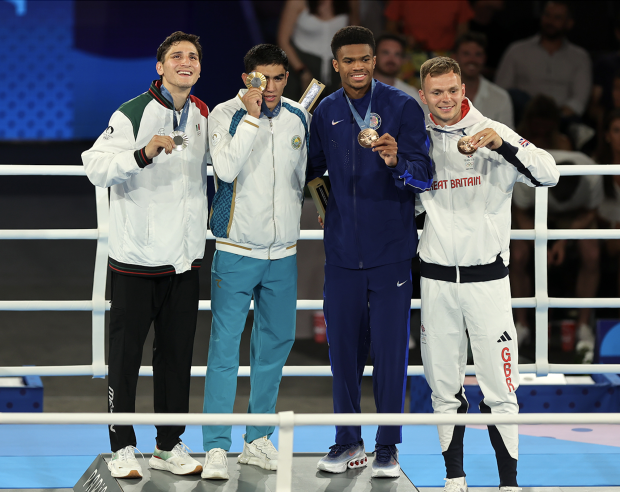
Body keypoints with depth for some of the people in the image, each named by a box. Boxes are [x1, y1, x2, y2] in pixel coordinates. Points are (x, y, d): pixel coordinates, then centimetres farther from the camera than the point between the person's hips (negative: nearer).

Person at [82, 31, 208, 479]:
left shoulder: (205, 117, 10)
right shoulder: (134, 114, -8)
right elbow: (96, 168, -18)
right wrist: (143, 154, -31)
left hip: (184, 257, 5)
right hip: (136, 256, -5)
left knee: (178, 354, 10)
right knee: (126, 353, 1)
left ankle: (170, 445, 19)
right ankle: (123, 448, 8)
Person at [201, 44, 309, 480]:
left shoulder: (298, 117, 5)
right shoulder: (226, 114, -9)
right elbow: (226, 168, -24)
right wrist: (251, 116, -22)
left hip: (284, 252, 5)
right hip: (237, 251, -5)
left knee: (276, 344, 11)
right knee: (225, 346, -7)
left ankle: (258, 440, 22)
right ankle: (217, 448, -4)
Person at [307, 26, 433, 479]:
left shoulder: (403, 107, -4)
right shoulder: (326, 112, 7)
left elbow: (424, 176, -13)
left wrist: (397, 163, -31)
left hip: (391, 251, -3)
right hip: (342, 250, 3)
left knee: (390, 349, -1)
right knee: (343, 347, 8)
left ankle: (388, 448, 9)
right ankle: (348, 443, 20)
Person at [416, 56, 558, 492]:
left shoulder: (492, 133, -3)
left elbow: (549, 175, -14)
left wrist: (504, 145, -28)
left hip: (487, 277, -3)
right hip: (437, 278, 3)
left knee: (499, 389, -4)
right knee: (445, 388, 7)